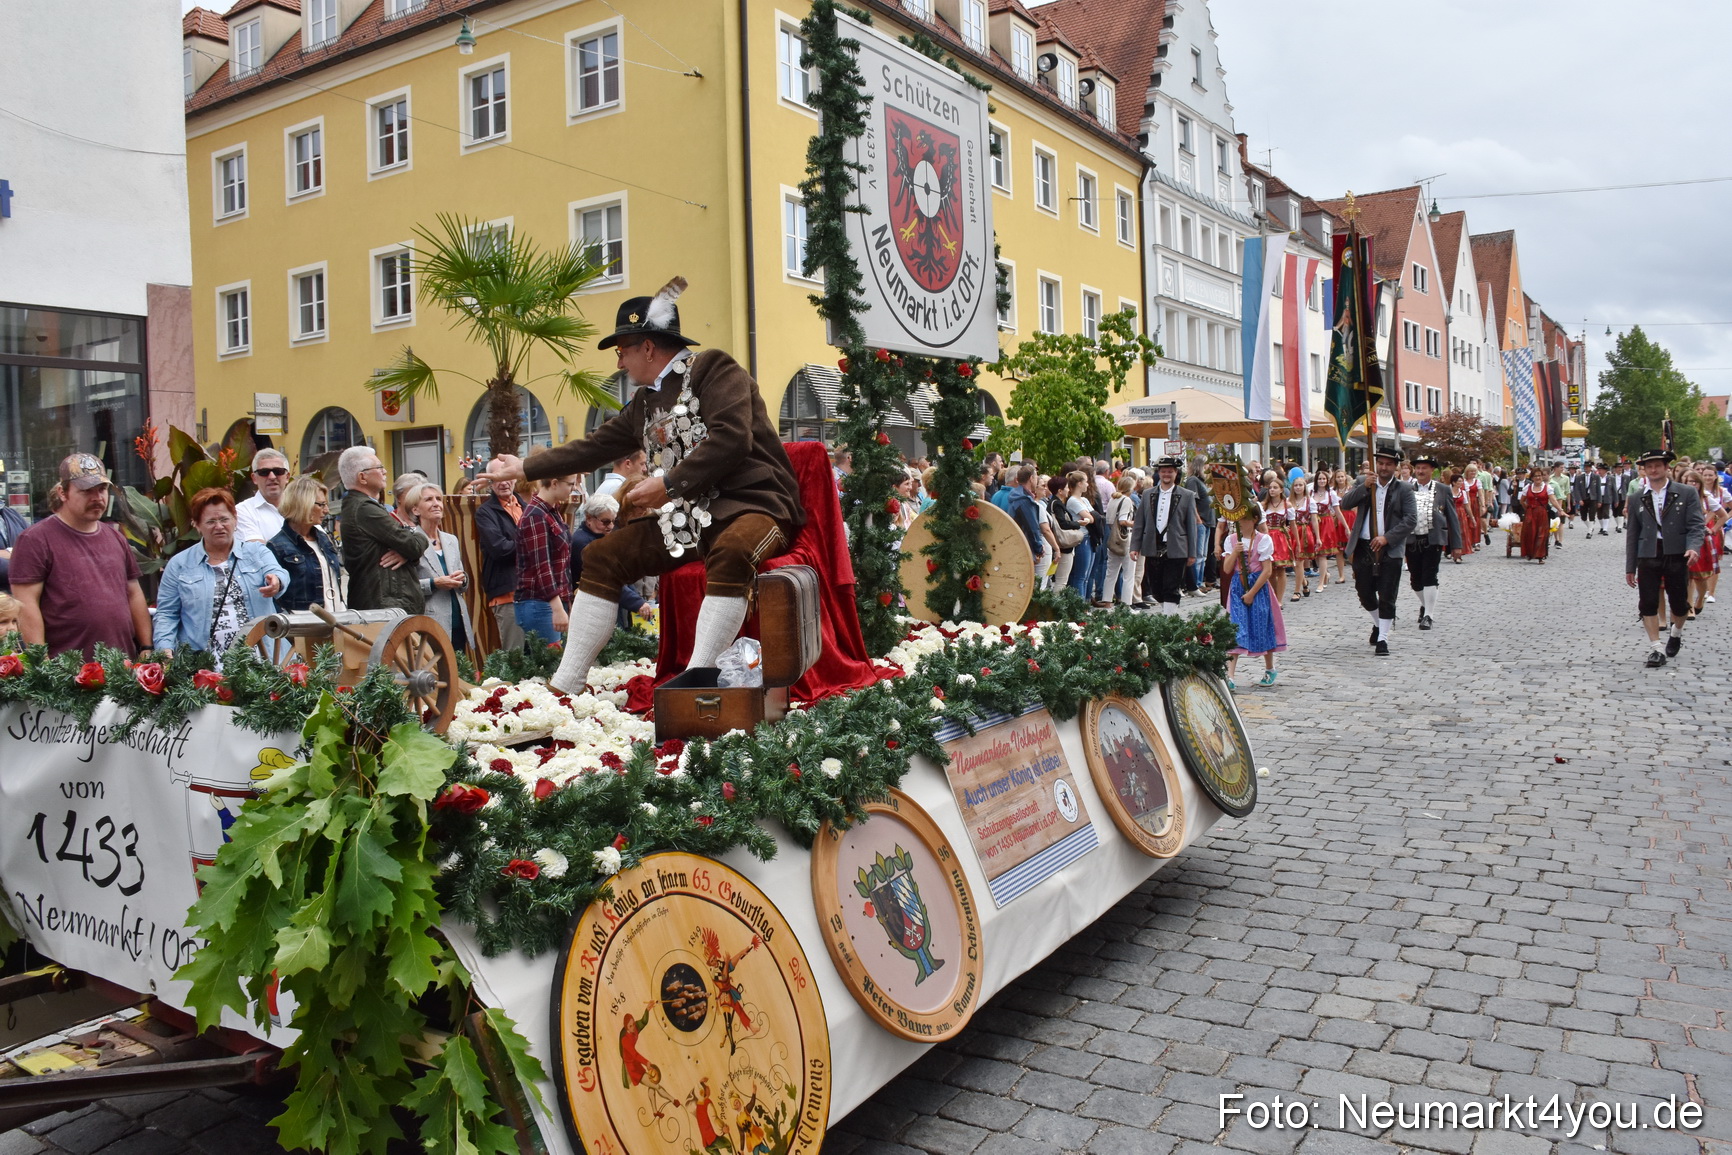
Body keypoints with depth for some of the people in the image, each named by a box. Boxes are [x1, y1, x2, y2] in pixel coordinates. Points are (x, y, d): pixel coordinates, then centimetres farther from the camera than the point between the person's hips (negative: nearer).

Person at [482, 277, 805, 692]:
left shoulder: (713, 368, -5)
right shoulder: (644, 403, 17)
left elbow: (732, 440, -20)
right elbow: (594, 447, 26)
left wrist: (669, 483, -17)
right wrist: (523, 468, 29)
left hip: (750, 502, -8)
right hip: (688, 516, 8)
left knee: (731, 551, -40)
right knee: (600, 557, 0)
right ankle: (565, 685, 1)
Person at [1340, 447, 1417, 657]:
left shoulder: (1404, 489, 0)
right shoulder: (1363, 483, 8)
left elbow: (1410, 520, -7)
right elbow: (1345, 504, -5)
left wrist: (1387, 538, -17)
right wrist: (1365, 486, -16)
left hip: (1390, 550, -3)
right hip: (1363, 547, 3)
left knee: (1387, 598, -1)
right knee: (1365, 593, 12)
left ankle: (1383, 639, 6)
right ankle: (1378, 624, 38)